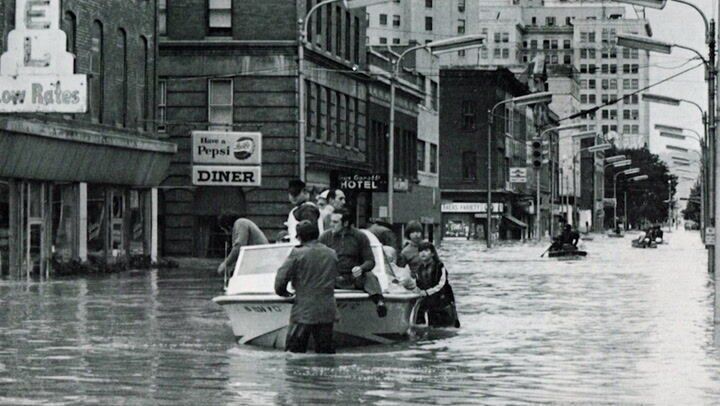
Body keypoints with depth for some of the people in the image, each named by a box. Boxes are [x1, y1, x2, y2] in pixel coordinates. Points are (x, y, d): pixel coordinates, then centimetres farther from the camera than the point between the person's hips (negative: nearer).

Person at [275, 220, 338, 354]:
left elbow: (281, 278, -7)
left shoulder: (297, 254, -8)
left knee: (294, 352, 1)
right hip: (327, 313, 5)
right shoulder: (331, 254, 7)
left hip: (303, 312, -4)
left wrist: (283, 292, 11)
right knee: (326, 352, 12)